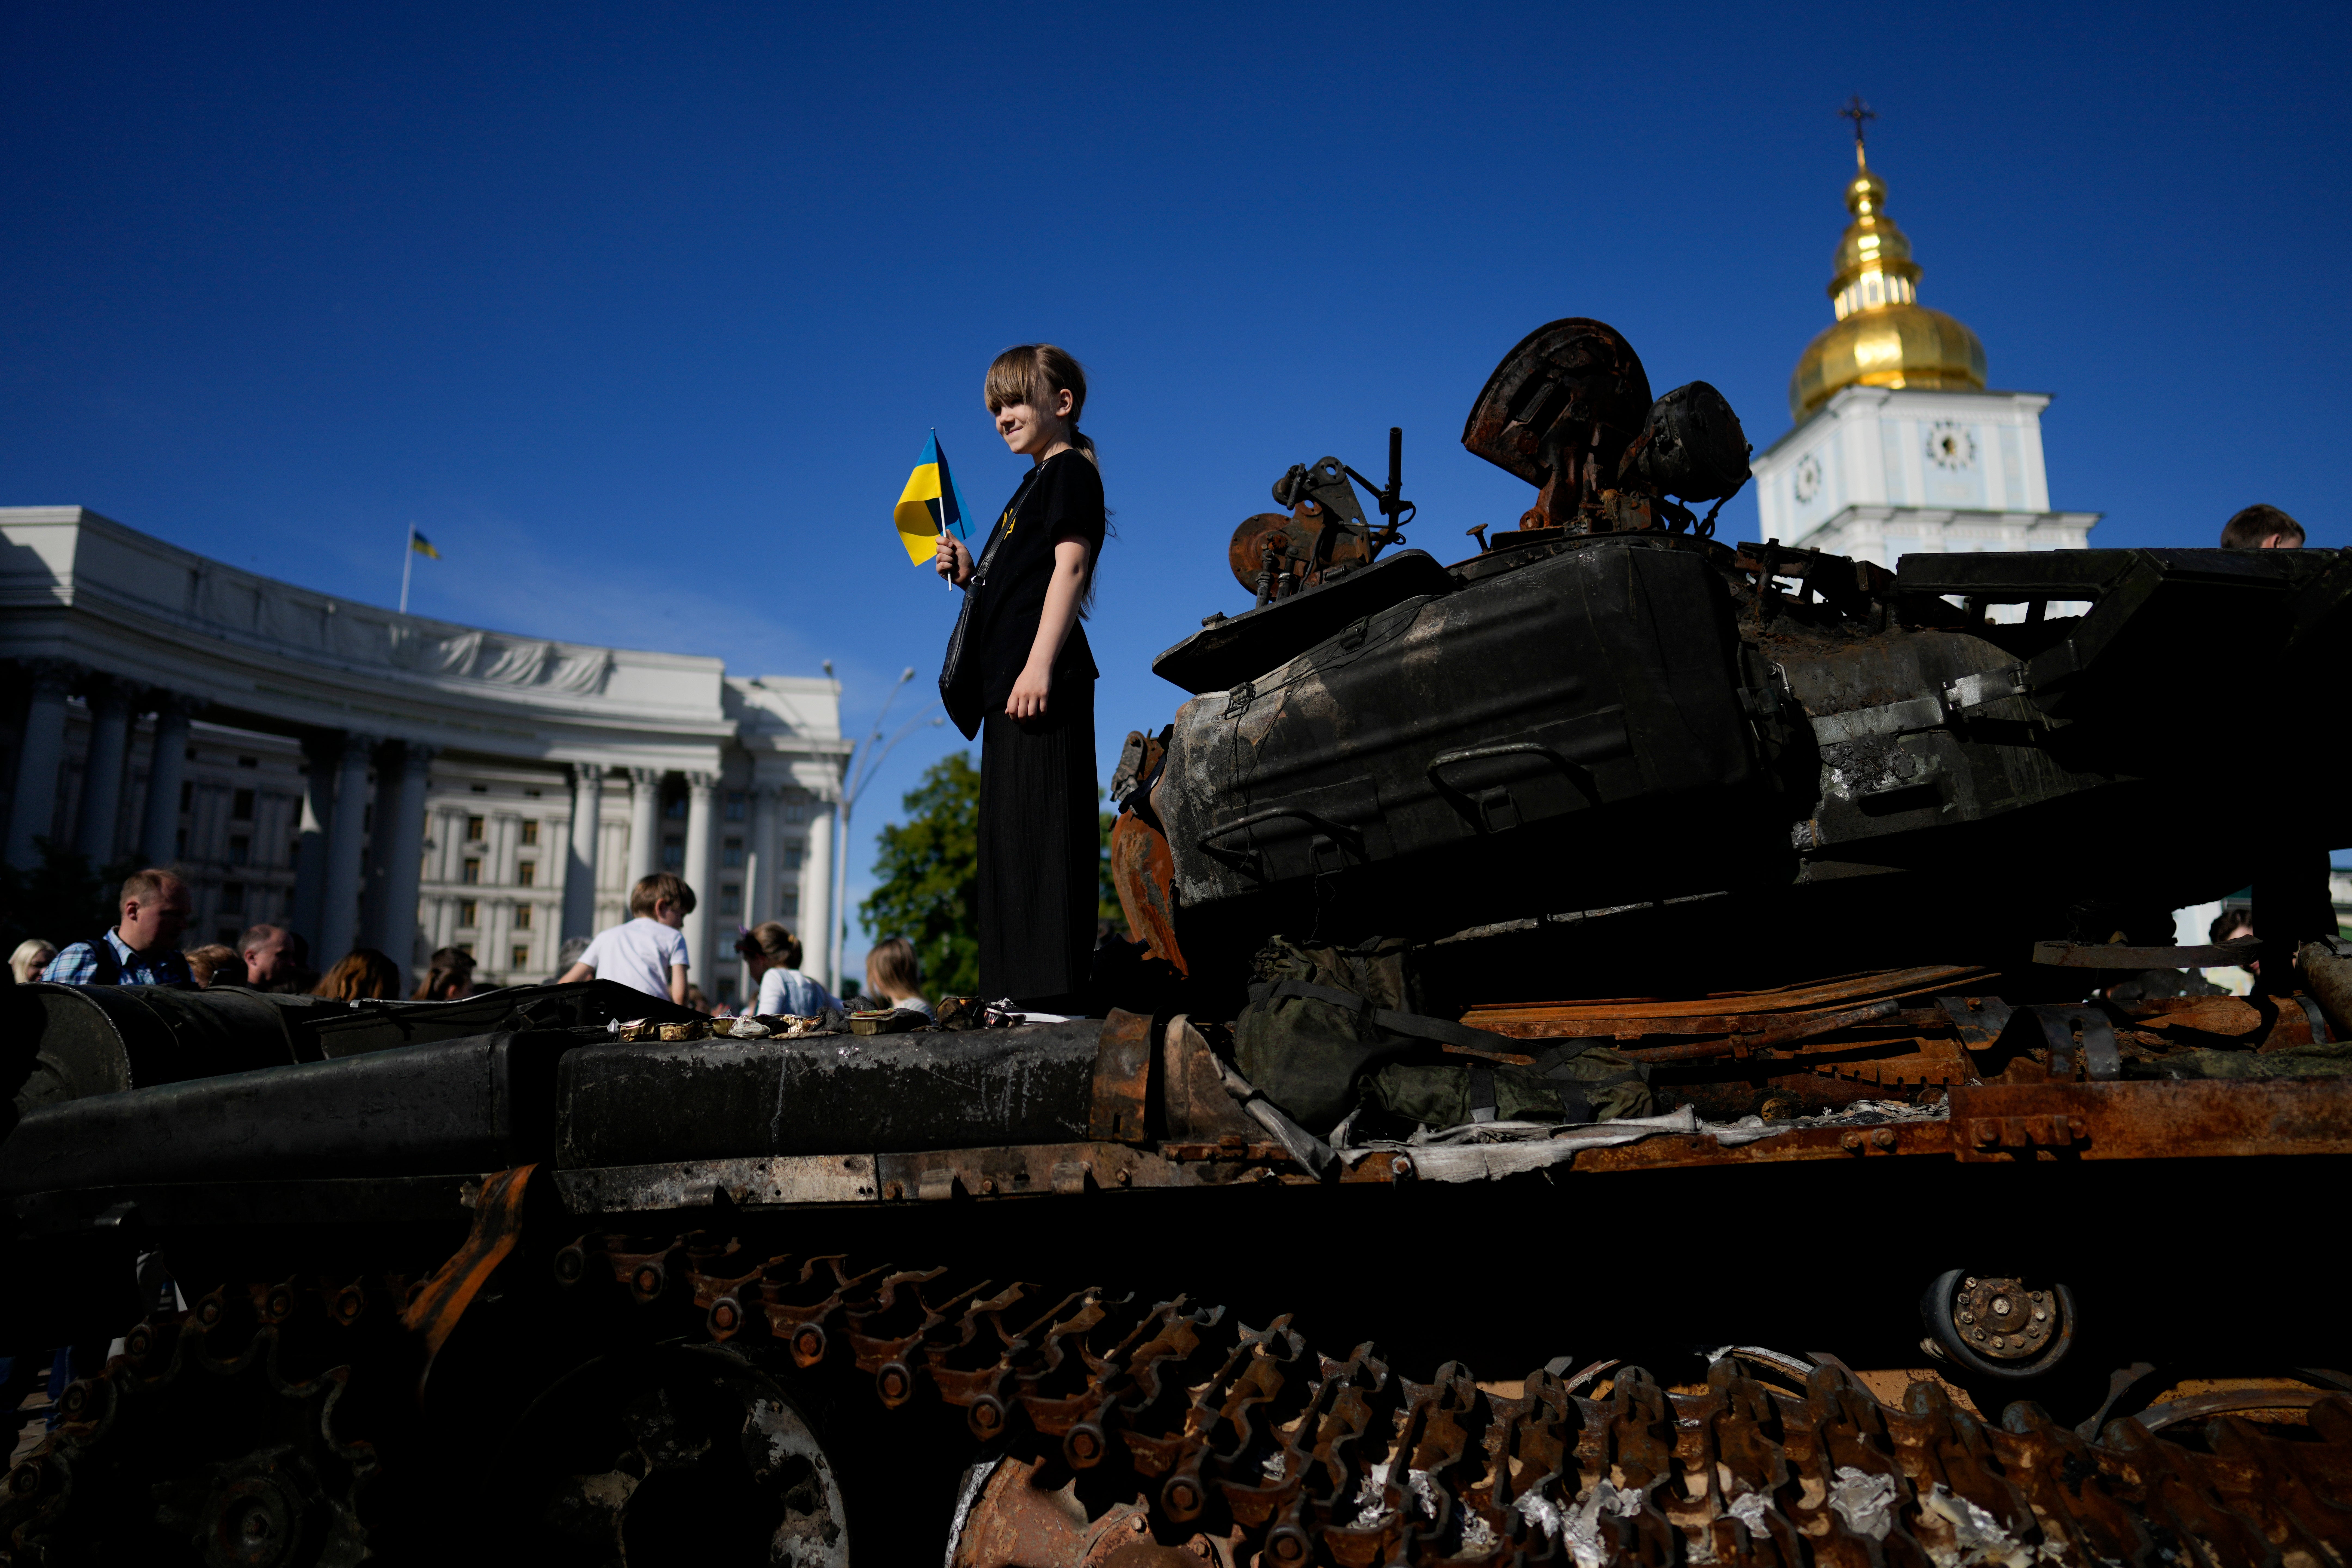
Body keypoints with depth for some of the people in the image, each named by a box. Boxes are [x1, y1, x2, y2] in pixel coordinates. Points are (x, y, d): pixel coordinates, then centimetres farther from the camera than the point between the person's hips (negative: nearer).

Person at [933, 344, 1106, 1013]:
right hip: (1009, 682, 11)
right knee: (1011, 832, 8)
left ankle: (1053, 990, -15)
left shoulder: (1070, 471, -1)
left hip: (1042, 679, -10)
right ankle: (1024, 992, 12)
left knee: (1040, 827, -14)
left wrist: (1040, 664, -23)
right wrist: (970, 574, 11)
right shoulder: (1036, 483, 26)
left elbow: (1071, 567, -14)